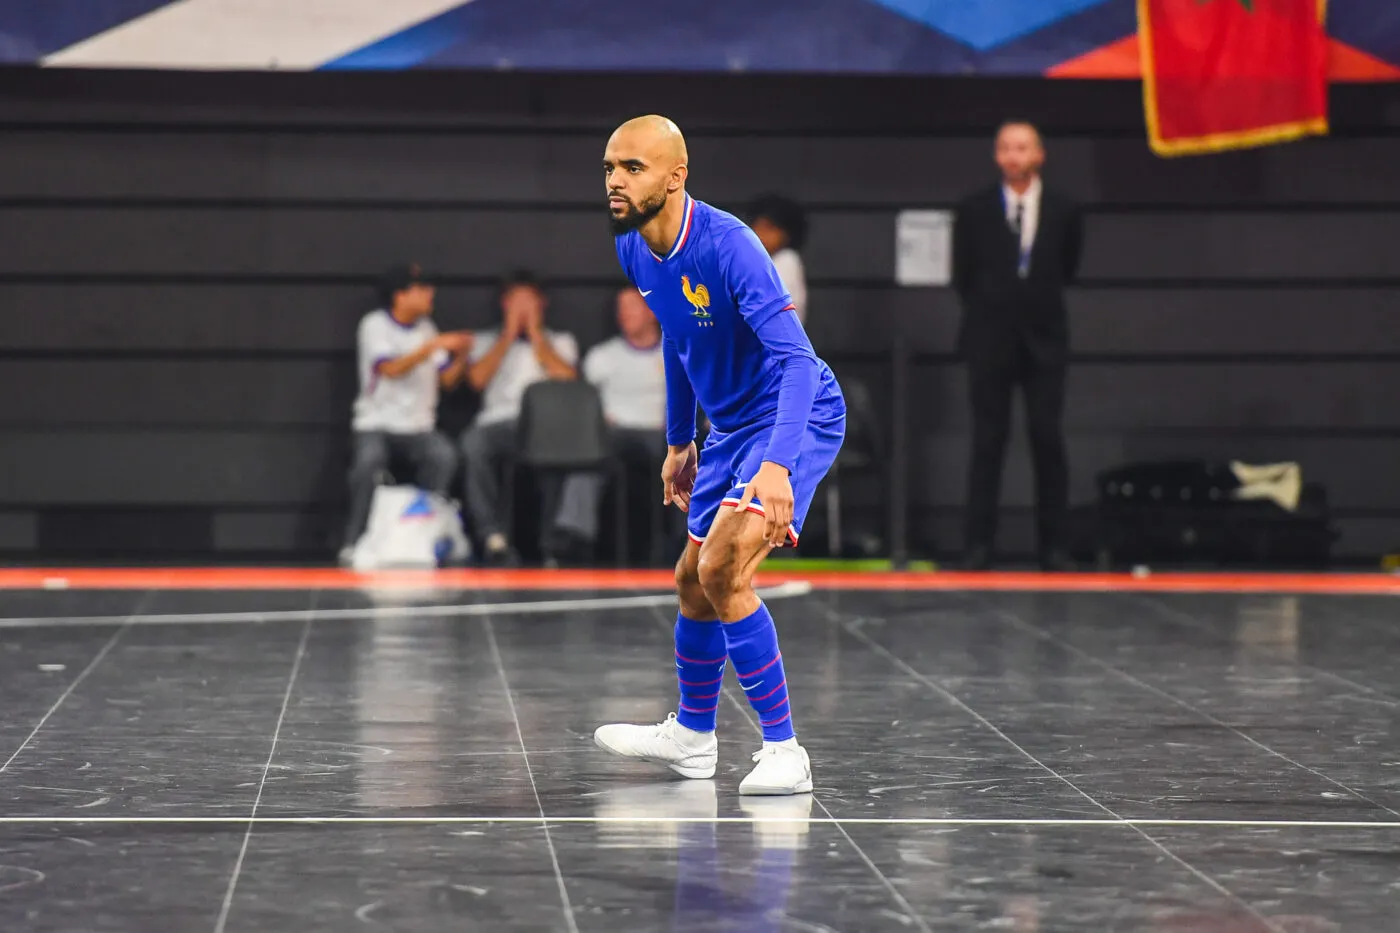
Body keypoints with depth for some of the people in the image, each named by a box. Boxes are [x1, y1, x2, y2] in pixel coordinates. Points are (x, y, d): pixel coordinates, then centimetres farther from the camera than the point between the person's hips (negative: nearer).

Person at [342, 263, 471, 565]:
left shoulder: (426, 329, 12)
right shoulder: (375, 325, -4)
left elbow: (447, 379, 8)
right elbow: (390, 369, -20)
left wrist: (461, 356, -11)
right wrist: (432, 347, -25)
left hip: (419, 427, 4)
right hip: (377, 424, -4)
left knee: (444, 455, -28)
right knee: (368, 460, -35)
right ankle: (353, 542, -21)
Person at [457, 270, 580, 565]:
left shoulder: (561, 342, 25)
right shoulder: (487, 342, 25)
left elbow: (566, 378, 2)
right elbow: (478, 378, 3)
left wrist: (535, 331, 7)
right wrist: (510, 333, 8)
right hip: (499, 423, 1)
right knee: (472, 444, -37)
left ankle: (553, 539, -28)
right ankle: (493, 537, -37)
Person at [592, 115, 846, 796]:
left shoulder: (728, 246, -28)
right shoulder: (633, 249, -2)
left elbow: (797, 359, -35)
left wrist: (777, 465, -46)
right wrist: (679, 441, 22)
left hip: (798, 418, -9)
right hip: (731, 426, 9)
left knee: (722, 569, -23)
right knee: (693, 580, 17)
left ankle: (784, 752, -16)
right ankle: (691, 736, 38)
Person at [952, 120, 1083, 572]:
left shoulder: (1063, 211, 1)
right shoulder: (974, 211, 0)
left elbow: (1066, 268, 12)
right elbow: (962, 276, 8)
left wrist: (1037, 304, 12)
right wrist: (987, 312, 9)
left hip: (1044, 339, 0)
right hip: (990, 340, 0)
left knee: (1048, 439, -3)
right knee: (988, 441, -1)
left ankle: (1053, 546, 2)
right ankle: (979, 545, 2)